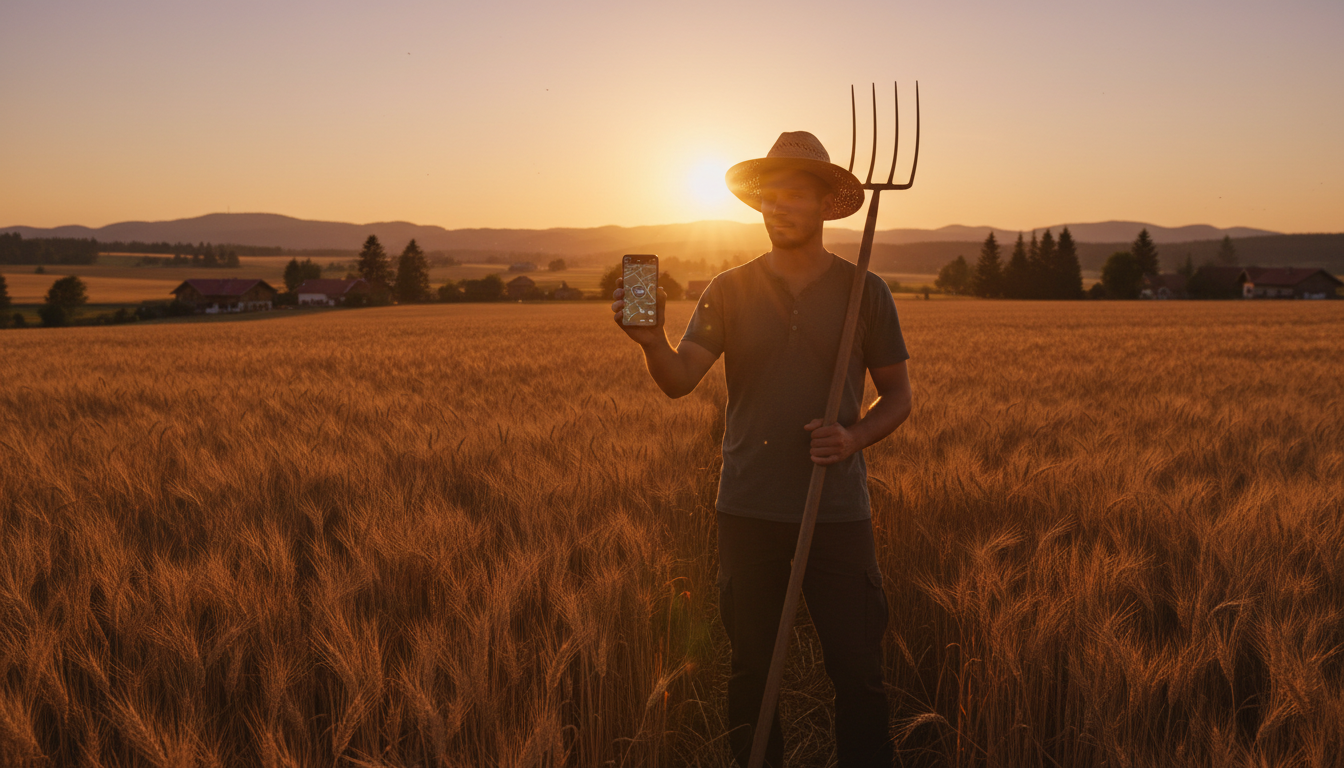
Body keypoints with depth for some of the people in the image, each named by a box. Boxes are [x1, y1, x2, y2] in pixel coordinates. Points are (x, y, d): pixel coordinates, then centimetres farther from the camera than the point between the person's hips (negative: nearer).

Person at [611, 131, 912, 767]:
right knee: (752, 672, 11)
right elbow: (679, 381, -7)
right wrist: (651, 339, -29)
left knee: (857, 673, 3)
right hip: (749, 511, 1)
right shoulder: (729, 291, 3)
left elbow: (898, 394, 8)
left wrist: (855, 438, -12)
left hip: (838, 510, -1)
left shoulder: (866, 292, 2)